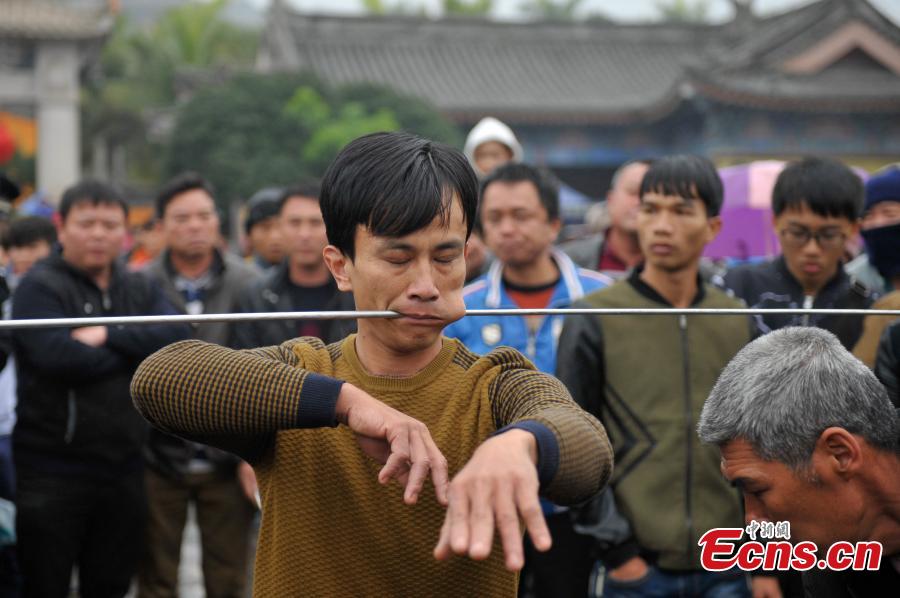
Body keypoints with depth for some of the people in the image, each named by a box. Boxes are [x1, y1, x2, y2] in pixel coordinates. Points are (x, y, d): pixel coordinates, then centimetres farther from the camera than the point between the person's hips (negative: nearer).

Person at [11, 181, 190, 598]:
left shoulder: (139, 290, 12)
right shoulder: (39, 287, -5)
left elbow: (177, 336, -6)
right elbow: (58, 356, -22)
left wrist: (110, 335, -18)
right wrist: (135, 351, -9)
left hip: (122, 466, 5)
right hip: (54, 467, -5)